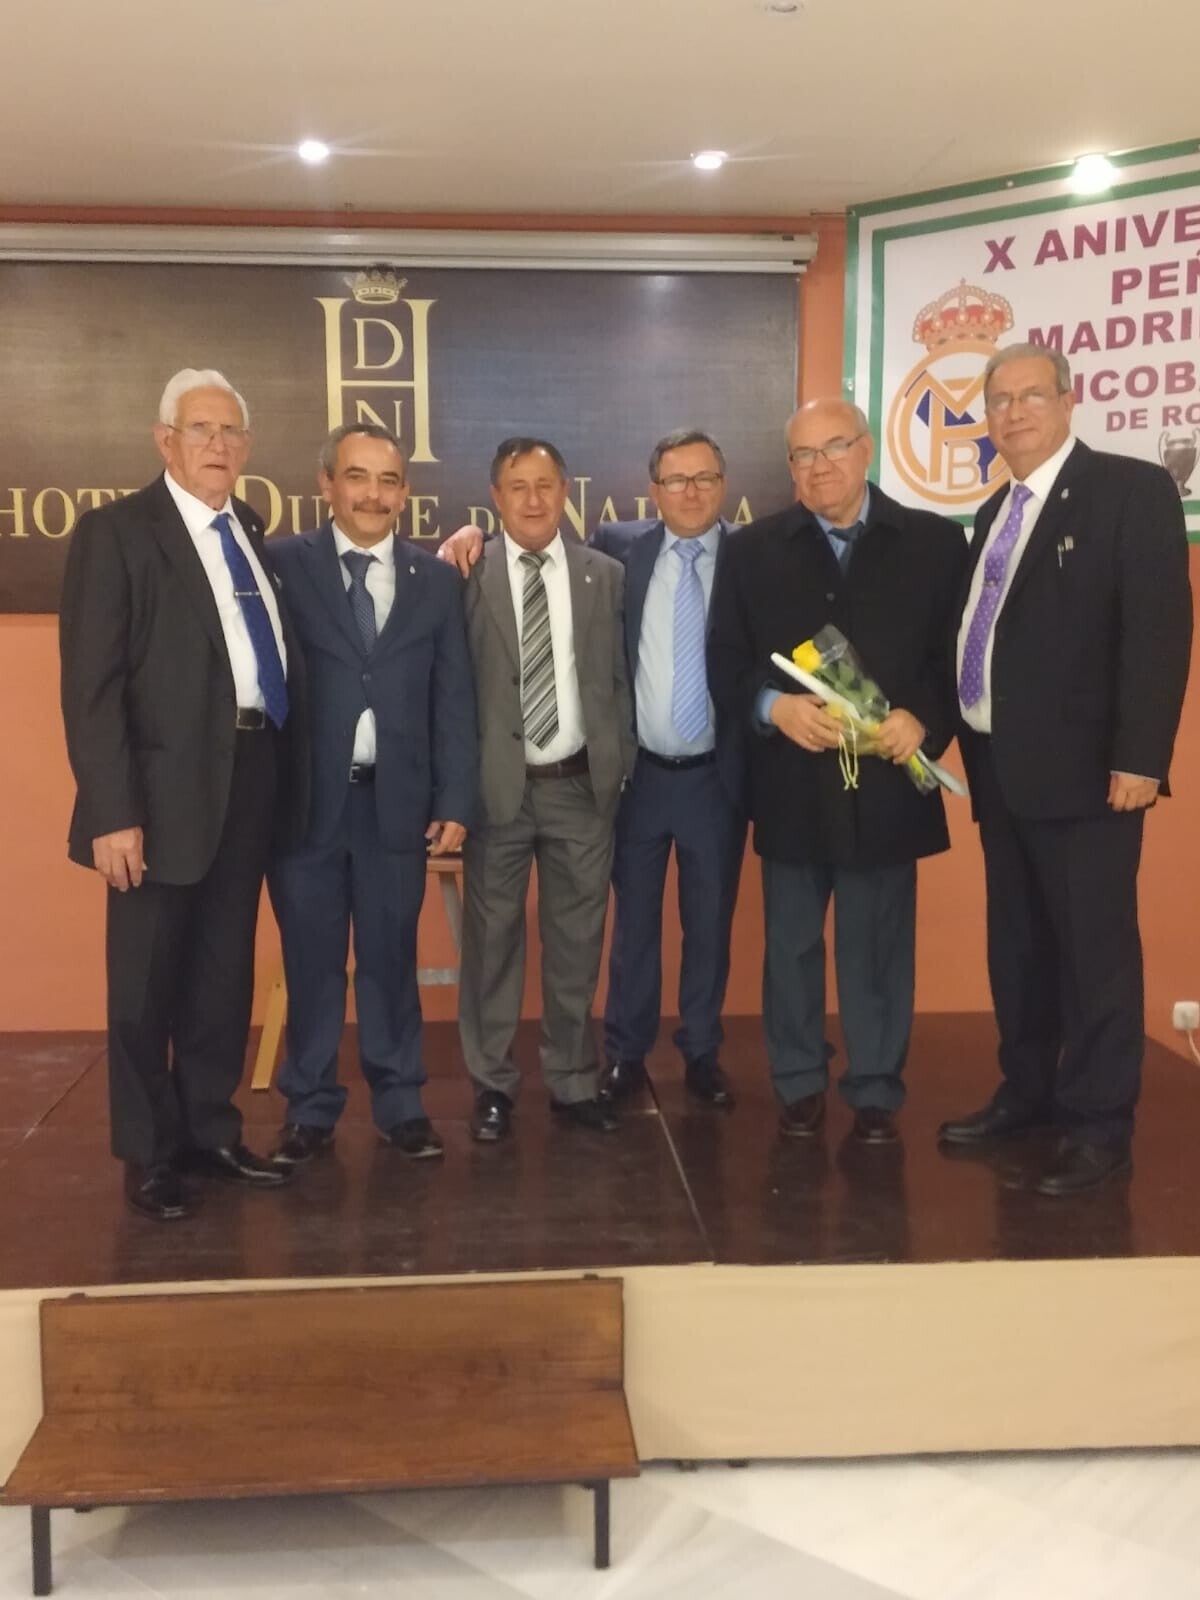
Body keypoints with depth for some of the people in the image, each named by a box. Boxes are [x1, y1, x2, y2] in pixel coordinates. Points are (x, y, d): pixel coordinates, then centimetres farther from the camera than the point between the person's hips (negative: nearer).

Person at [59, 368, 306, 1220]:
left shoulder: (255, 531, 12)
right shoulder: (116, 531, -6)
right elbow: (92, 686, -12)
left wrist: (285, 774, 3)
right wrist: (113, 811, -18)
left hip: (254, 777, 6)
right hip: (169, 787, -6)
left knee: (225, 972, 15)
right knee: (148, 981, 7)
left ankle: (211, 1130, 29)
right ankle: (149, 1155, 21)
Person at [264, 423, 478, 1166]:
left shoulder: (437, 580, 6)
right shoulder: (283, 564, -1)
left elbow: (455, 700, 5)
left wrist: (454, 801, 0)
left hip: (397, 800, 2)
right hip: (304, 799, -1)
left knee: (391, 957, 11)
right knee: (312, 961, 10)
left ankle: (400, 1102, 25)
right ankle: (311, 1108, 24)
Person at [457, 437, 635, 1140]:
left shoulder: (606, 575, 5)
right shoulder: (468, 575, -3)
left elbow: (620, 680, 7)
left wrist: (622, 769, 3)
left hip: (583, 786, 2)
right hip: (496, 784, -2)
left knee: (578, 940, 11)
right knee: (493, 938, 9)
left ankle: (574, 1080, 25)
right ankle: (494, 1083, 23)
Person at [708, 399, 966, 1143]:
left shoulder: (936, 542, 3)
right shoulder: (753, 550, 5)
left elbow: (961, 653, 2)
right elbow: (725, 662, 3)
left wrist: (924, 719, -15)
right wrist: (774, 706, -16)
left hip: (886, 782, -1)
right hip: (791, 787, 1)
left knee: (880, 948, 8)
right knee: (792, 945, 12)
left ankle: (877, 1091, 23)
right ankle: (800, 1083, 27)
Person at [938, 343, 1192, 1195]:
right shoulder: (996, 512, 17)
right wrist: (965, 739, 7)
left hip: (1081, 767, -7)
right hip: (1000, 766, 8)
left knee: (1094, 949, -1)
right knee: (1017, 944, 15)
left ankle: (1100, 1126, 9)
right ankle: (1027, 1093, 28)